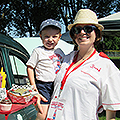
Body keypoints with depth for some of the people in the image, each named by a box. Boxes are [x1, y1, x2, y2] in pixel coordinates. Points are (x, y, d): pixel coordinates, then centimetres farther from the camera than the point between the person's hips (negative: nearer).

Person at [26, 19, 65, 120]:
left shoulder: (60, 52, 11)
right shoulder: (38, 51, -5)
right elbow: (30, 67, -3)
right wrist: (33, 85, -8)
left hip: (57, 85, 6)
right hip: (43, 86, -5)